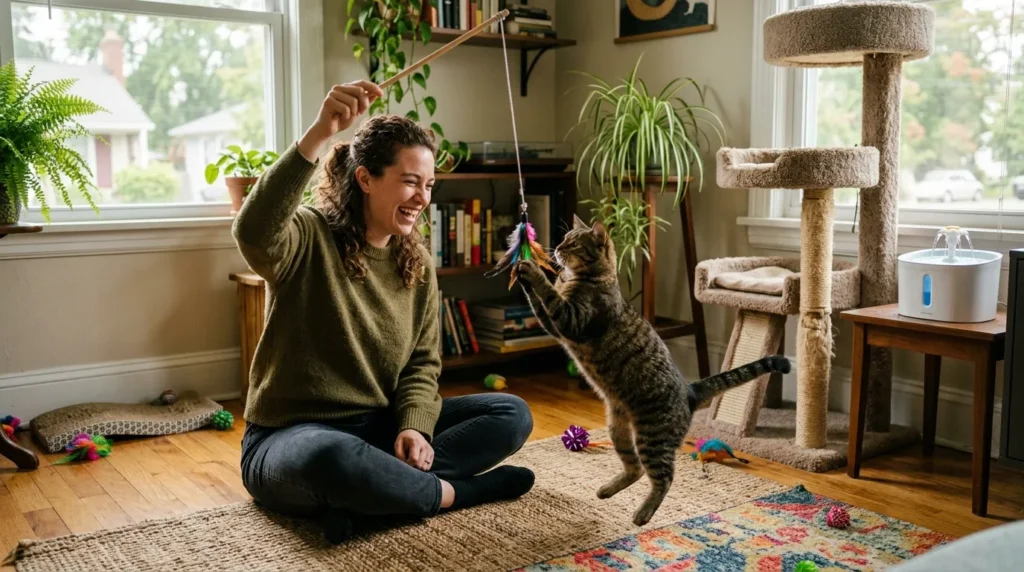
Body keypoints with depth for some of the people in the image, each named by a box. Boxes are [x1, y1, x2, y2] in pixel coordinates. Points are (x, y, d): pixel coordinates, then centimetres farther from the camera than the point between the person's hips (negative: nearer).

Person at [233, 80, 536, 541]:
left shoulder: (416, 262, 6)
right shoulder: (309, 237, -12)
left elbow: (422, 361, 6)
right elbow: (253, 234, -37)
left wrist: (414, 426, -14)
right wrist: (318, 133, -45)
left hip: (379, 429, 7)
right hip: (291, 435, -6)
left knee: (512, 414, -7)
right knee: (335, 459, -42)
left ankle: (366, 493, -21)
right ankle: (455, 493, -15)